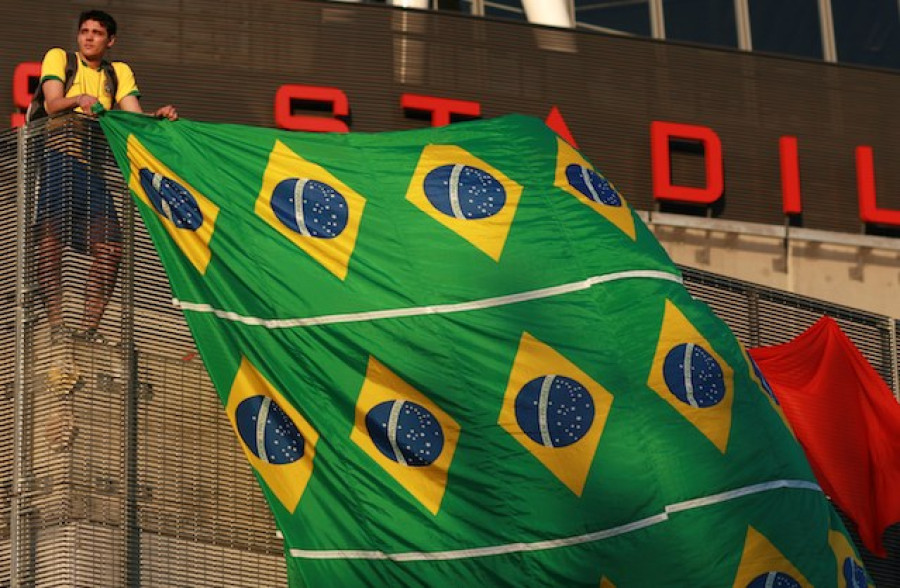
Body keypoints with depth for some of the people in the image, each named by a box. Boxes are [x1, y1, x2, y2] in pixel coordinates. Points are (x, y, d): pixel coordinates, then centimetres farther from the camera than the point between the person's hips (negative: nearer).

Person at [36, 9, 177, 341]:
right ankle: (56, 325, -18)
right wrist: (79, 99, -28)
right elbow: (52, 105, -8)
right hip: (55, 155, -4)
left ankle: (88, 329, -2)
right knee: (50, 235, -18)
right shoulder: (58, 58, 9)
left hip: (90, 164, 4)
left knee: (110, 247, -7)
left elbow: (135, 117, 6)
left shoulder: (119, 73, 19)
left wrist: (158, 116, -15)